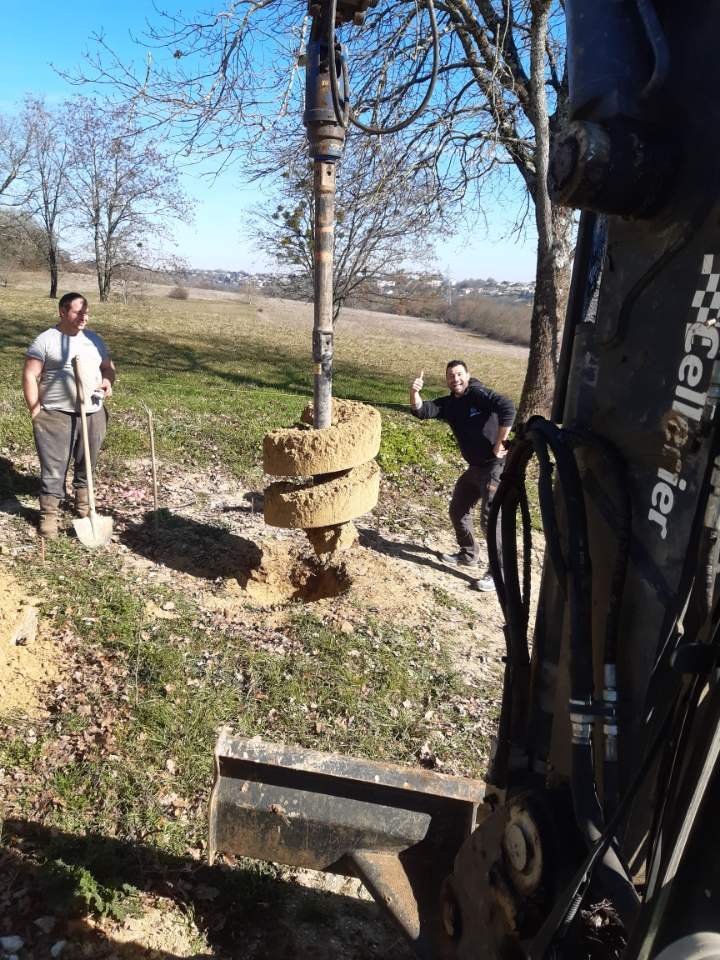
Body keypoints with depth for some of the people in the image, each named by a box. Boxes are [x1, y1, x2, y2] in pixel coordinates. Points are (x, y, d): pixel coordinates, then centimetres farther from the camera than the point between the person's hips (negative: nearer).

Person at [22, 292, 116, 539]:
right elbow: (30, 376, -5)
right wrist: (35, 411, -11)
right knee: (53, 467, -3)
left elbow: (108, 367, 18)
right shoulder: (45, 340, -5)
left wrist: (108, 381, -7)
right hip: (56, 415, -4)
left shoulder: (94, 340, 10)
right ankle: (49, 513, 6)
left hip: (93, 414, 5)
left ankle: (83, 500, 35)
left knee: (87, 464, 15)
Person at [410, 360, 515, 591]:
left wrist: (499, 444, -25)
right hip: (475, 467, 9)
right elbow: (422, 411, -7)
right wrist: (414, 392, -27)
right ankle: (468, 555, 38)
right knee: (458, 510, 18)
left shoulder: (478, 393, -15)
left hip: (496, 466, -9)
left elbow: (507, 408, -28)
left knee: (490, 518, -9)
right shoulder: (448, 404, 6)